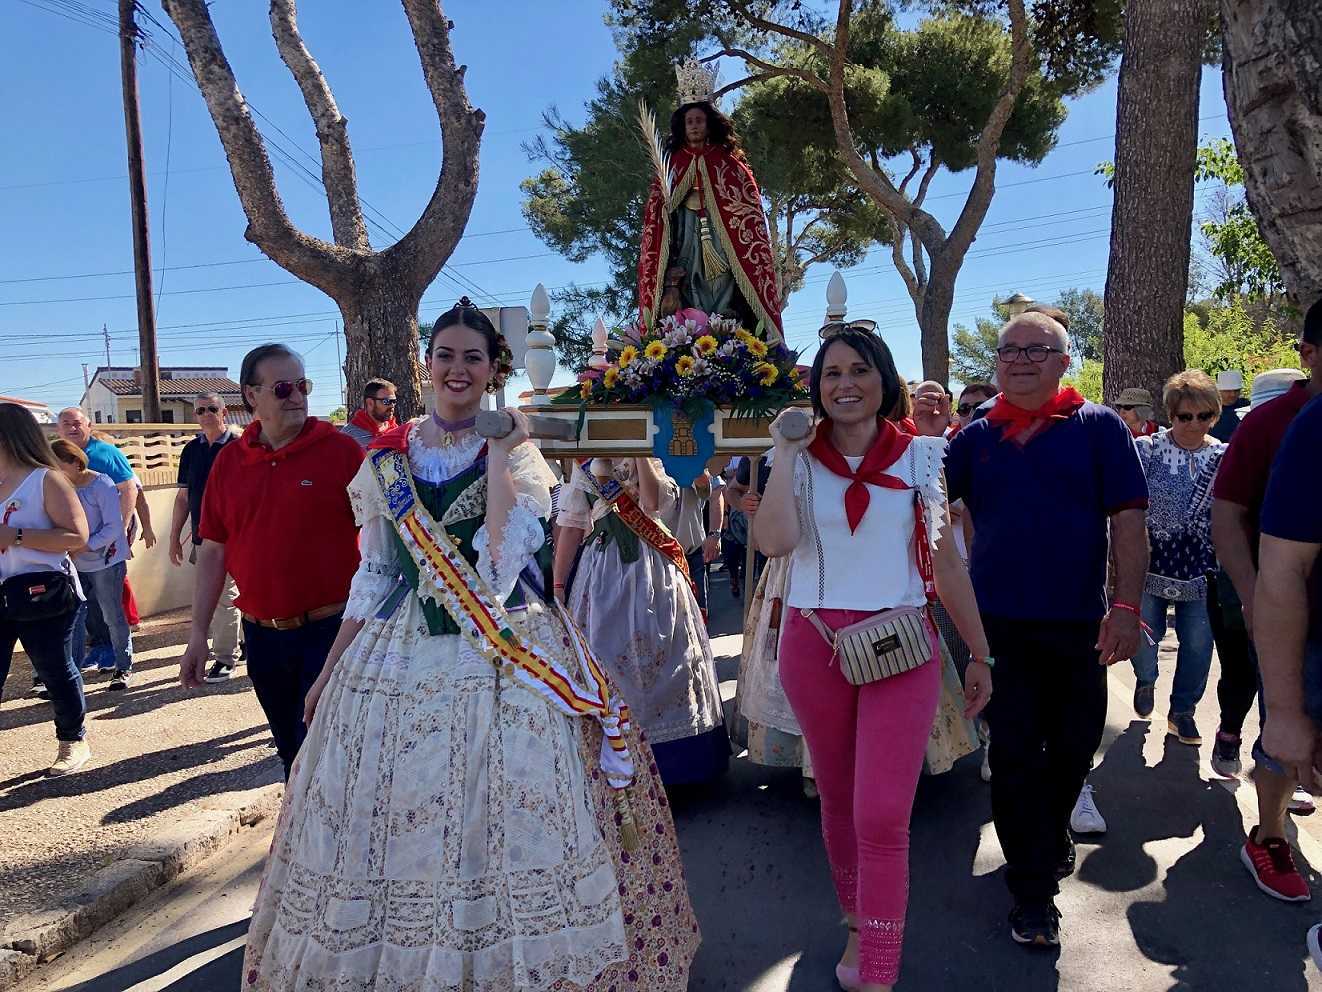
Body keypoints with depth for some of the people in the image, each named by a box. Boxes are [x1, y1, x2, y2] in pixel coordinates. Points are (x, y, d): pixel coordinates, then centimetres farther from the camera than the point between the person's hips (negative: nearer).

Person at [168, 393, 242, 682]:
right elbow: (183, 497, 15)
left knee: (225, 598, -4)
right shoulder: (191, 450, 11)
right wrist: (174, 537, 13)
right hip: (201, 537, 6)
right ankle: (226, 646, 27)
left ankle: (225, 658, 5)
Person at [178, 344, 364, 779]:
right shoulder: (229, 460, 5)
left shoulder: (341, 450, -7)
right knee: (290, 752, 18)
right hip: (262, 634, 4)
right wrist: (198, 634, 8)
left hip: (329, 629, -4)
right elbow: (213, 550, 9)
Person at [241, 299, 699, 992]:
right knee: (392, 824, 8)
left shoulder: (516, 453, -1)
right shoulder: (388, 456, 7)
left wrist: (498, 455, -17)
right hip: (401, 659, 3)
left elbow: (501, 558, -18)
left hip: (504, 657, -3)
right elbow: (374, 573, 11)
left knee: (501, 822, 1)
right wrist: (331, 668, 10)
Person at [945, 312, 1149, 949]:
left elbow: (1128, 520, -7)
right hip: (999, 625, 0)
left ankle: (1050, 834, 45)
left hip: (1079, 625, 0)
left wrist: (1127, 607, -14)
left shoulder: (1098, 427, -1)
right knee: (1014, 754, 4)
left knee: (1073, 747, 16)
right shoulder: (977, 437, 5)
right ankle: (1033, 890, 18)